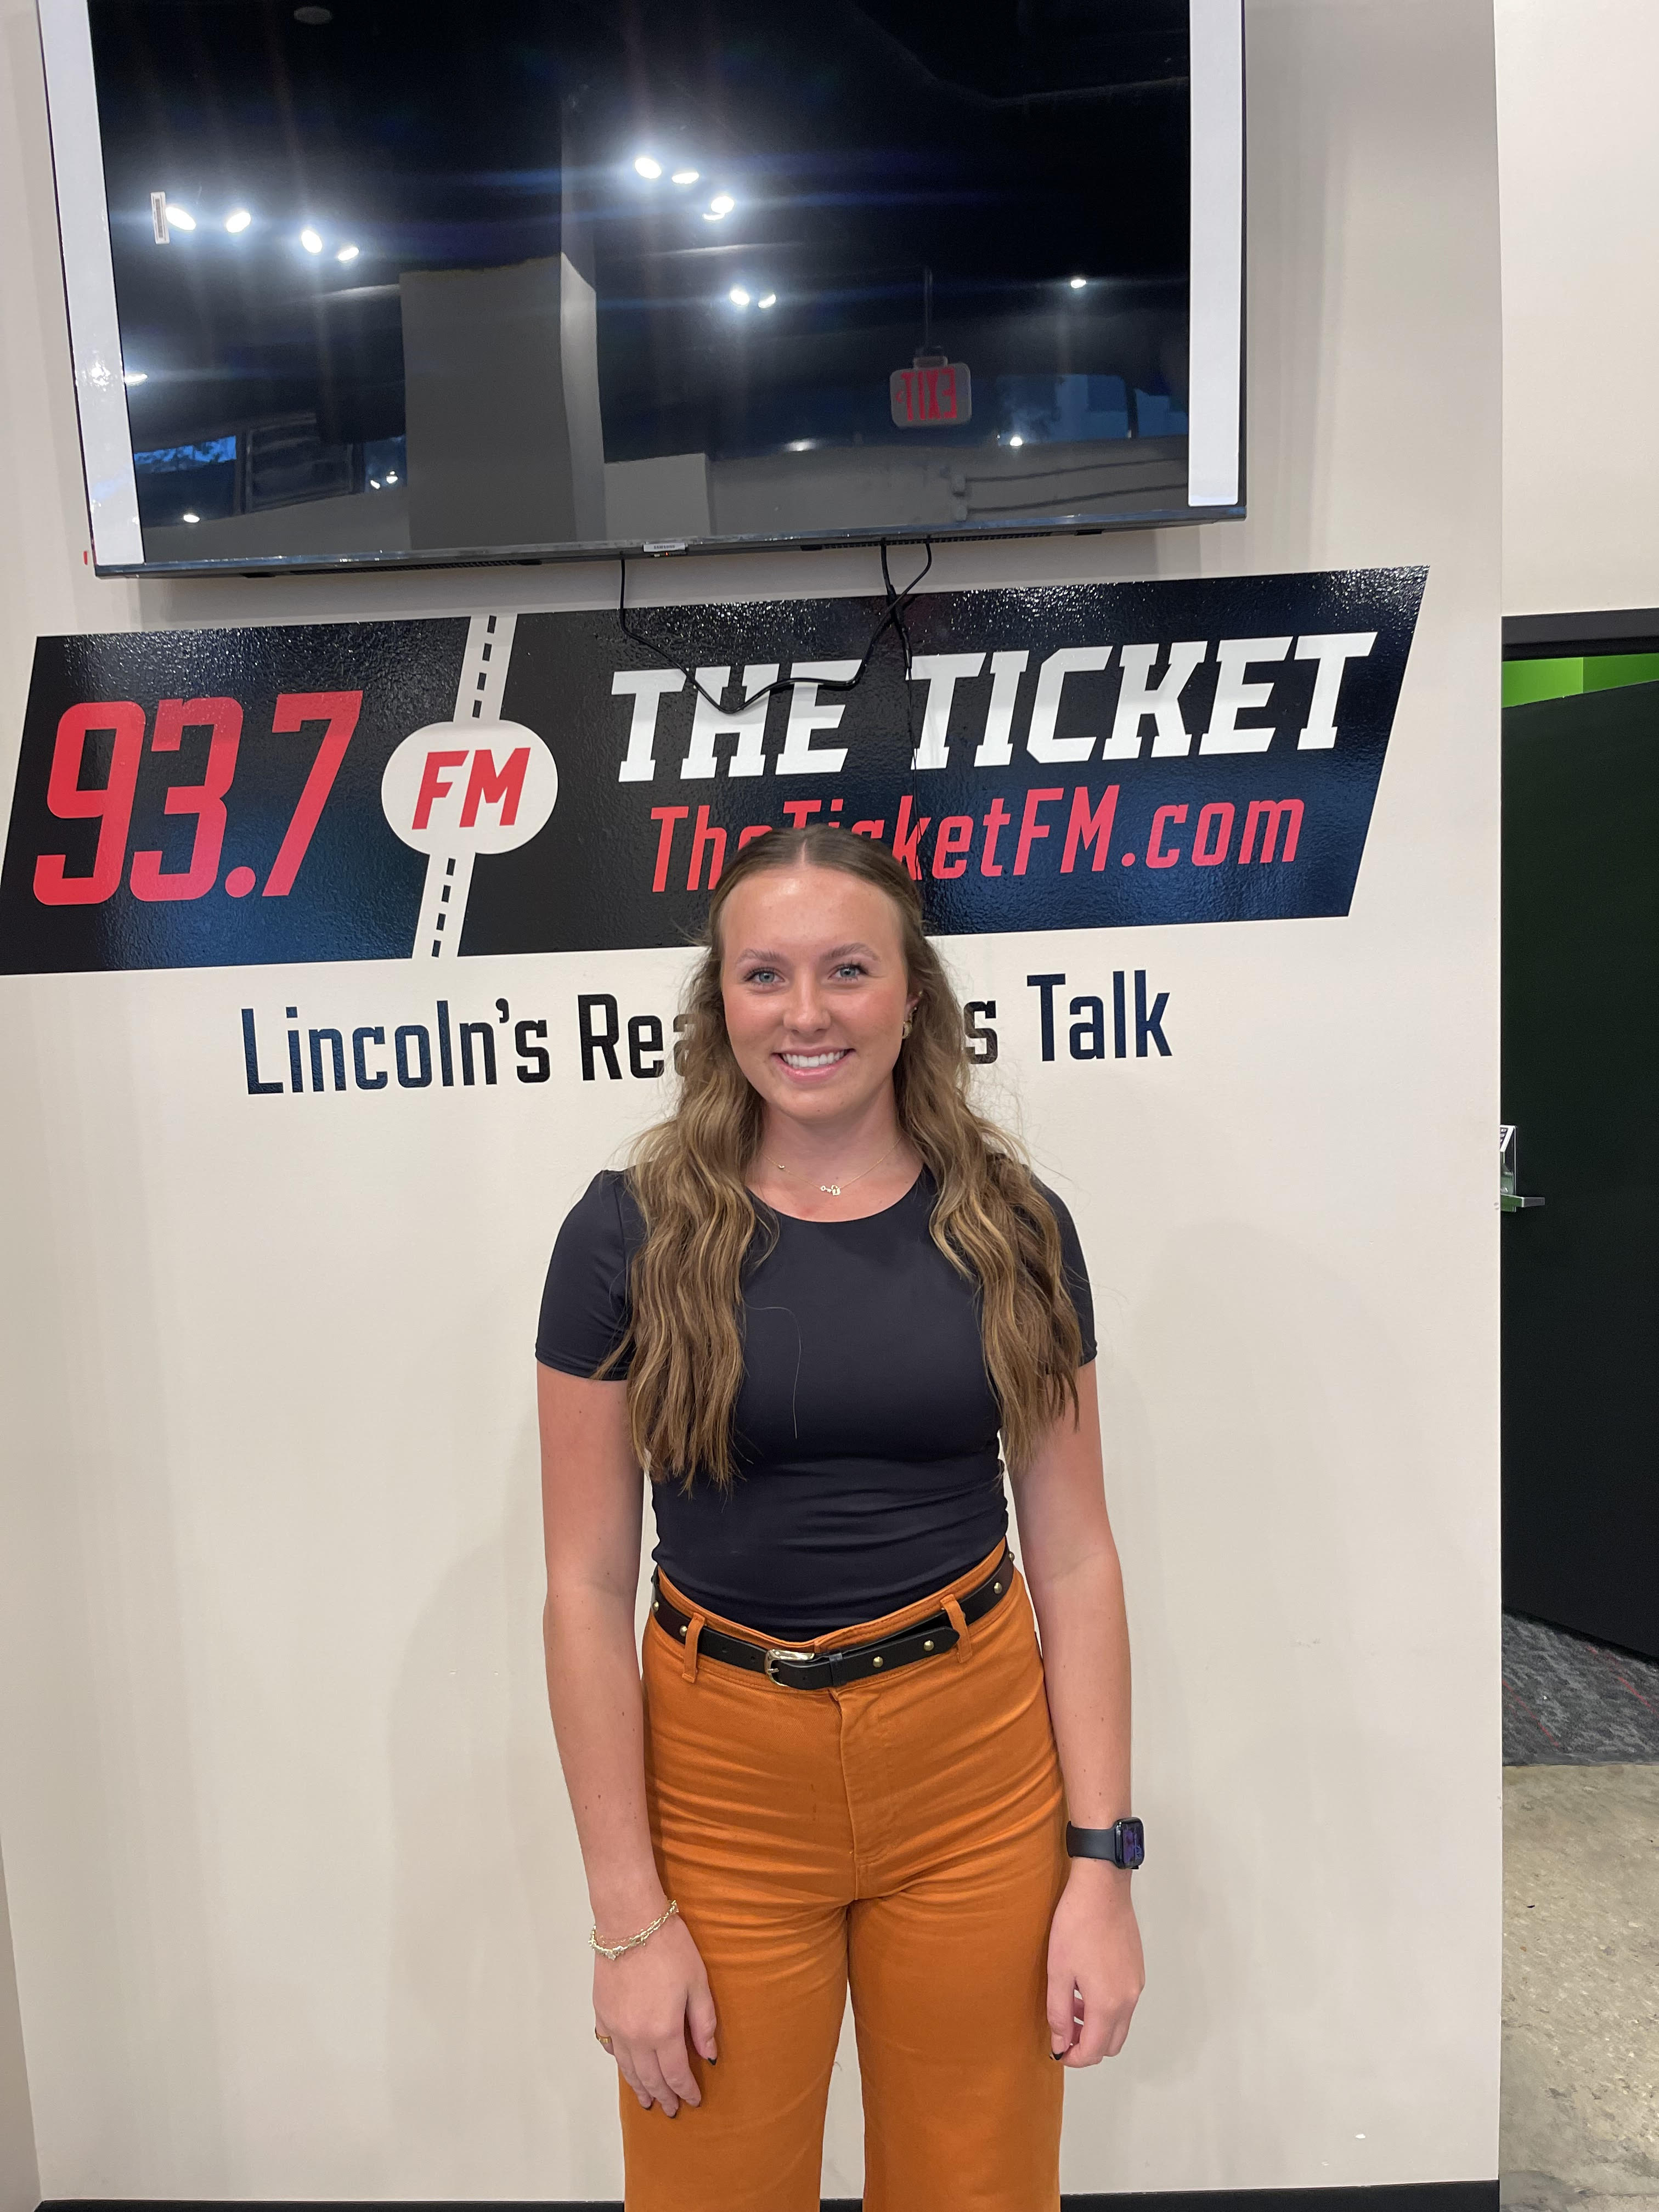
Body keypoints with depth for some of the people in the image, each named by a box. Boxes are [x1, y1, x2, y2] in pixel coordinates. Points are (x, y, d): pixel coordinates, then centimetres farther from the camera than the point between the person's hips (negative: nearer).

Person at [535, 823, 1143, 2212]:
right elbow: (588, 1587, -7)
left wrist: (1103, 1864, -3)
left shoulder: (1013, 1230, -3)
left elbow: (1074, 1558, -1)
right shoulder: (631, 1235, -8)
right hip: (723, 1781, -1)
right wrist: (630, 1914, -7)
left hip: (973, 1779, 2)